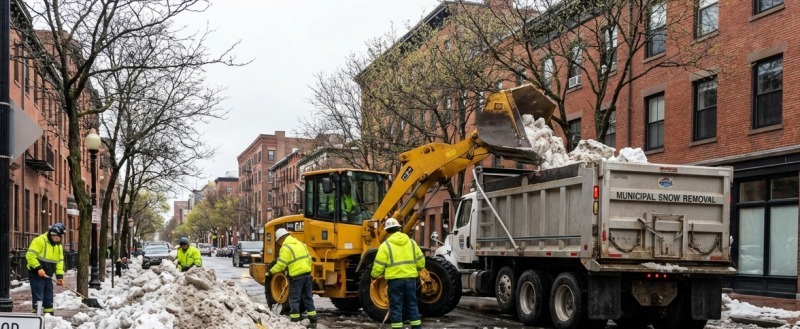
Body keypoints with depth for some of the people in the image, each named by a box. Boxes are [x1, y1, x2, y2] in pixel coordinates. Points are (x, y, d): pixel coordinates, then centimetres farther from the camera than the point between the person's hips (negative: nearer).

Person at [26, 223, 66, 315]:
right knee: (38, 297, -8)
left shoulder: (58, 246, 9)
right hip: (36, 274, -8)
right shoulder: (39, 241, -15)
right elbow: (30, 255, -21)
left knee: (49, 297, 12)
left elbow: (60, 261, 11)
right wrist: (38, 268, -27)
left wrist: (60, 275, 0)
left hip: (48, 275, 8)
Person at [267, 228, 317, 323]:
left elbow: (281, 264, -14)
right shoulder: (300, 243, 15)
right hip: (307, 274, 7)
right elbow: (308, 258, 16)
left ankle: (295, 318, 5)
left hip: (296, 276, -7)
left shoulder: (285, 248, -9)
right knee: (308, 297, 14)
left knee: (294, 298, 3)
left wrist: (270, 272, -4)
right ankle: (312, 316, 14)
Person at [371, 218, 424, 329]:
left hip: (395, 279, -4)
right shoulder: (411, 242, 8)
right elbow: (420, 260, 11)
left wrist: (374, 276, 9)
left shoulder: (385, 245, -5)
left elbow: (379, 265, -7)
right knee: (412, 304, 13)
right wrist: (418, 269, 30)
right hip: (410, 278, 4)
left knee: (396, 306, 2)